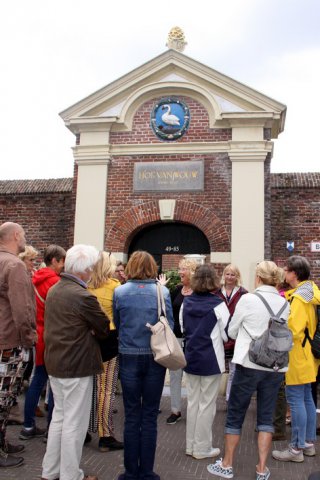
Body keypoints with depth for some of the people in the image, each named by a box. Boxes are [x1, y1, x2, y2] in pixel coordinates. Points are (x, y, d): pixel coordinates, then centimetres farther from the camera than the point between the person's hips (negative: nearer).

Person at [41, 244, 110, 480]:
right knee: (75, 423, 4)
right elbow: (104, 327, -11)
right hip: (77, 365, -9)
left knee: (59, 416, 20)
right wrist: (93, 334, 8)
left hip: (55, 362, 9)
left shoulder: (53, 290, 6)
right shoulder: (83, 296, -22)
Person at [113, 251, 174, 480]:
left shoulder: (120, 292, -5)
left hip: (129, 358, 0)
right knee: (149, 418, 10)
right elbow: (169, 325, -1)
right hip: (155, 358, 0)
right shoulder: (162, 292, -7)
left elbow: (116, 323, 7)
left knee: (132, 417, 10)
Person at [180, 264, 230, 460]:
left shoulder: (186, 302, -1)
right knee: (207, 404, 7)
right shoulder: (217, 304, -15)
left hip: (191, 357, 5)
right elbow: (227, 334, -11)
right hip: (211, 360, -5)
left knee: (193, 402, 16)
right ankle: (202, 448, 16)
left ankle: (191, 445, 26)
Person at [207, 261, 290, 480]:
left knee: (235, 415, 10)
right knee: (266, 417, 13)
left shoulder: (247, 299, -11)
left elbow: (232, 332, 0)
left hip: (249, 364, -4)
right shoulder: (285, 303, 1)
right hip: (275, 367, 4)